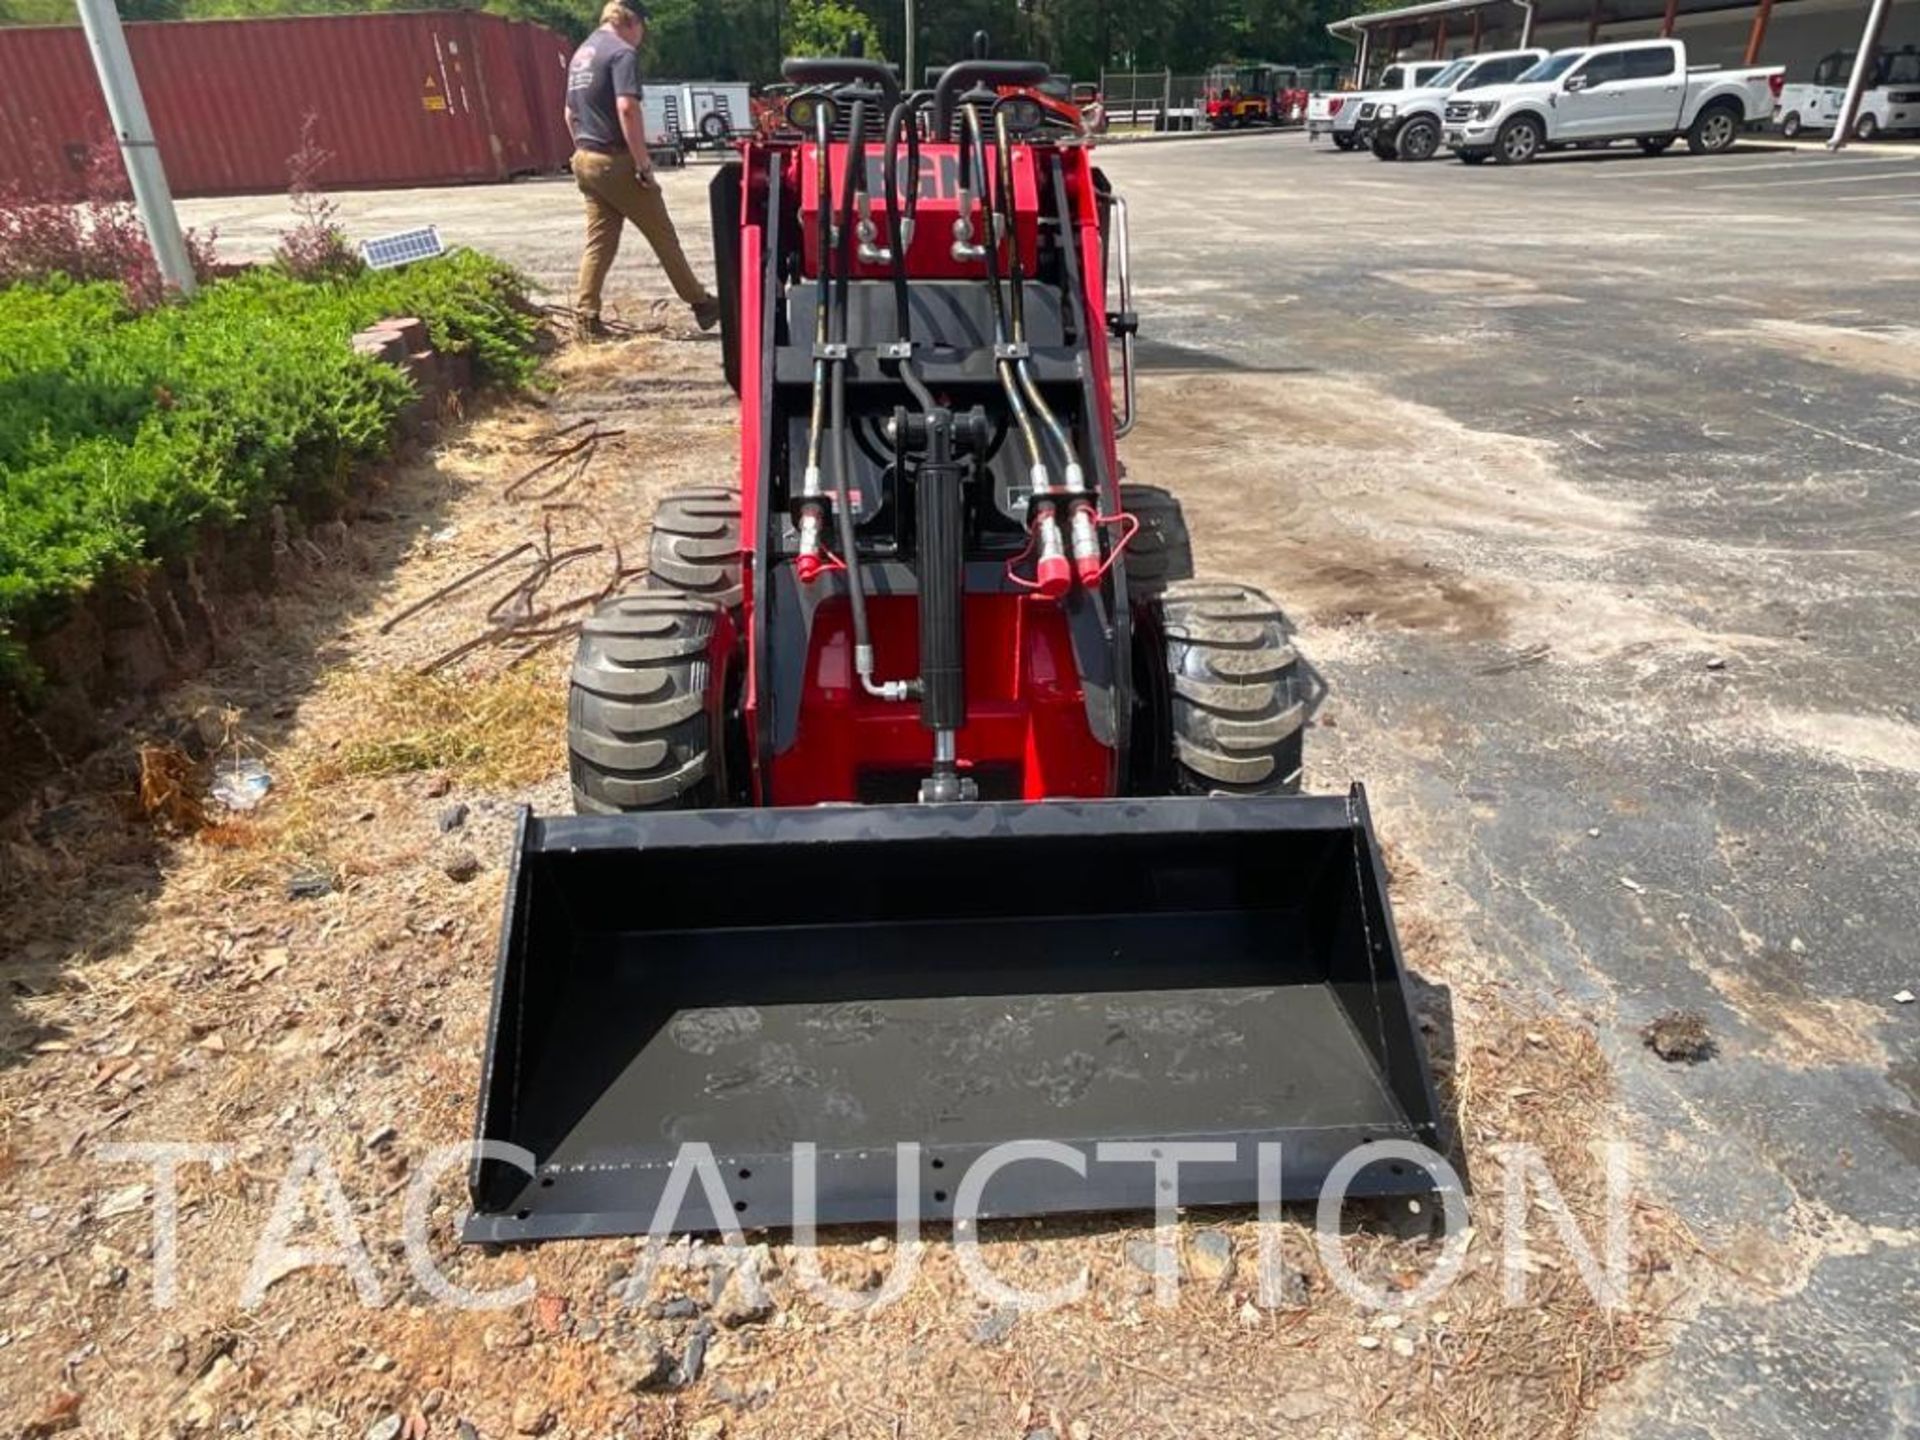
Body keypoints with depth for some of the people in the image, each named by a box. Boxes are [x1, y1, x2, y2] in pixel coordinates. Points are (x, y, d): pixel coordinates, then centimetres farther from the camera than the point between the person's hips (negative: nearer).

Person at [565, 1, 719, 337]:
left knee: (599, 240, 8)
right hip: (616, 161, -8)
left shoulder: (580, 55, 18)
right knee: (663, 235, 1)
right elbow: (627, 109, -21)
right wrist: (643, 163, -20)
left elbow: (570, 113, 22)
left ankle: (585, 318, 3)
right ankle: (701, 304, 10)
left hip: (585, 160, 8)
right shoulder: (622, 53, -10)